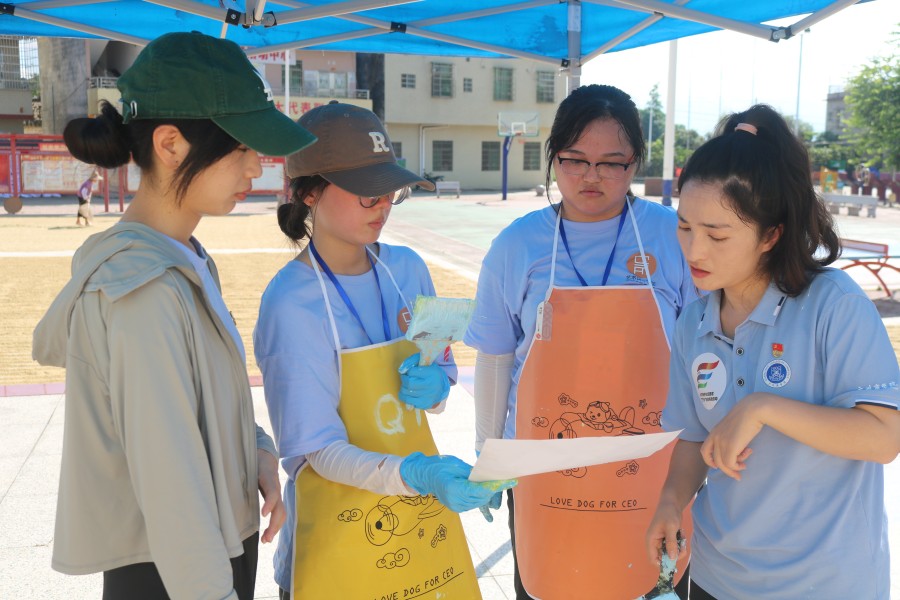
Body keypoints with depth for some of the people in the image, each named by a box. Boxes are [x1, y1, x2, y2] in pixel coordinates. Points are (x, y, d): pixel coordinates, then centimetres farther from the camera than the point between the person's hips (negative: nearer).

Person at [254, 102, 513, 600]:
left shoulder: (407, 268, -3)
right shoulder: (290, 304, -19)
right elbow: (318, 450, -17)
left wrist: (436, 385, -13)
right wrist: (416, 474, -31)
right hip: (341, 538, -5)